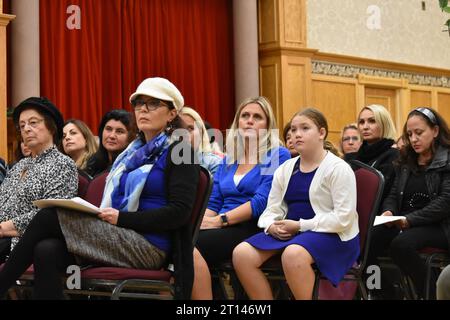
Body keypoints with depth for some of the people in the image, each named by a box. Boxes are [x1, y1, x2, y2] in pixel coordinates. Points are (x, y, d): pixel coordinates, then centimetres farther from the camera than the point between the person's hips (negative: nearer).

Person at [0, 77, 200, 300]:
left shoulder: (180, 153, 0)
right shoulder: (134, 151, 23)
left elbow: (179, 212, -12)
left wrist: (121, 218, -17)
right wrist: (101, 214, -1)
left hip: (149, 247, -7)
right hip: (115, 238, 7)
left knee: (49, 217, -18)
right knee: (47, 251, -23)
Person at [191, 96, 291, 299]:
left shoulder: (278, 156, 2)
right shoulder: (228, 160, 23)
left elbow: (262, 201, -11)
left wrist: (221, 220, -17)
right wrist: (200, 220, -5)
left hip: (253, 229, -5)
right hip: (223, 229, 6)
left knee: (192, 248, -32)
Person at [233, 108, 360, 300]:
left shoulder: (338, 168, -6)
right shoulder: (285, 169, 15)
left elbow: (343, 218, -15)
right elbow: (273, 209, 14)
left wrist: (300, 225, -16)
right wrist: (272, 226, -10)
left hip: (330, 235, -6)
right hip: (289, 232, 7)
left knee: (293, 254, -39)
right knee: (241, 254, -17)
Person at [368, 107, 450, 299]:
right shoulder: (405, 161, 17)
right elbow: (393, 195, 17)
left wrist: (409, 220, -20)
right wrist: (388, 212, -7)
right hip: (402, 224, 5)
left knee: (401, 244, -35)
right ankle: (383, 292, -10)